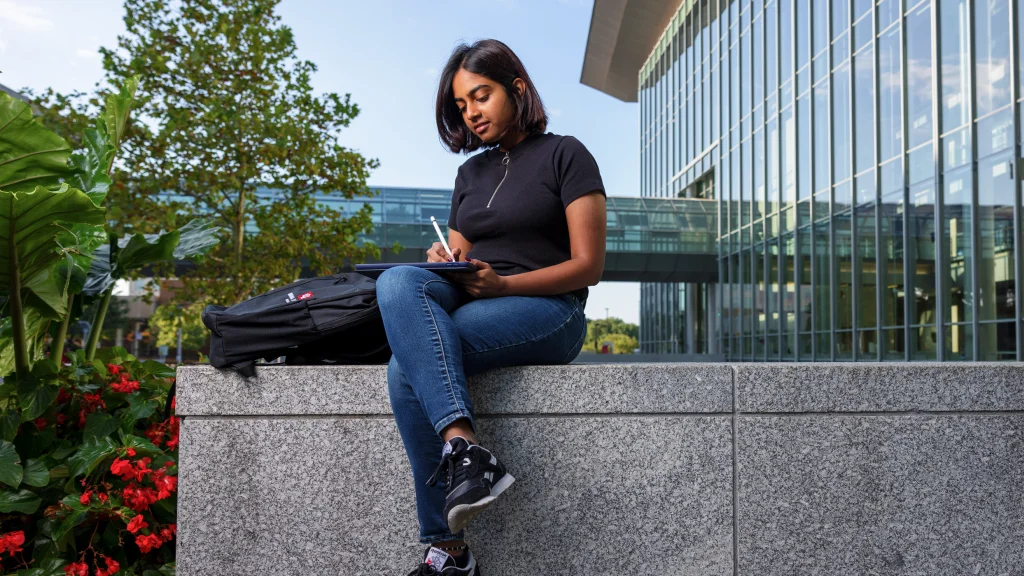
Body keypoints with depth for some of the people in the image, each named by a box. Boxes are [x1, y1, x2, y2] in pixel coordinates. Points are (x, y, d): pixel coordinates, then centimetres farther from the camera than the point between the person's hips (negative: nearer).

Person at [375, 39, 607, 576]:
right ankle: (465, 448, -34)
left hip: (547, 314, -5)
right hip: (469, 308, 6)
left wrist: (501, 283, -17)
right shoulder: (471, 172, 24)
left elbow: (588, 265, -4)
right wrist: (444, 263, -5)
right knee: (397, 281, -28)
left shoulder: (564, 154, 5)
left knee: (407, 367, -29)